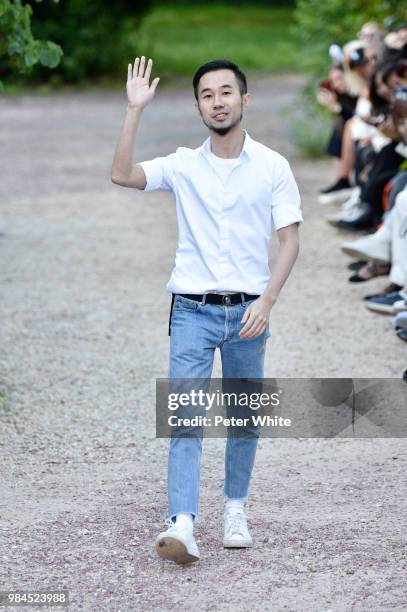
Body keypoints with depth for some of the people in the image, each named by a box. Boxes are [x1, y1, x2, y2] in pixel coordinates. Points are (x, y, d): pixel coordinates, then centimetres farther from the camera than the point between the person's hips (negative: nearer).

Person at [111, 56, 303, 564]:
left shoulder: (272, 166, 0)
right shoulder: (183, 165, 3)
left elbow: (289, 240, 0)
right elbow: (122, 175, -11)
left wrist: (266, 301, -11)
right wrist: (135, 109, -14)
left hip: (247, 311, 1)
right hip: (192, 311, 0)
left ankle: (235, 508, 28)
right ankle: (181, 525, -19)